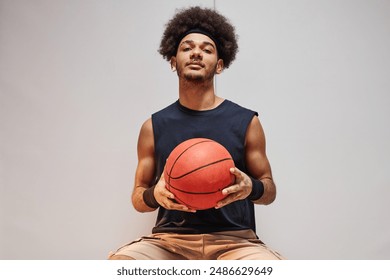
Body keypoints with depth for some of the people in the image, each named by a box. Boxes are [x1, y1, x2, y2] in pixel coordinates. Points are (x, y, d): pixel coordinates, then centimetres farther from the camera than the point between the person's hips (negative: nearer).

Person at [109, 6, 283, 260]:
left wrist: (251, 188, -13)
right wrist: (154, 195, -11)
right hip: (170, 237, 1)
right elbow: (138, 196, 14)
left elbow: (270, 191, 13)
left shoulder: (247, 122, 5)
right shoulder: (153, 127, 8)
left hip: (234, 238, -1)